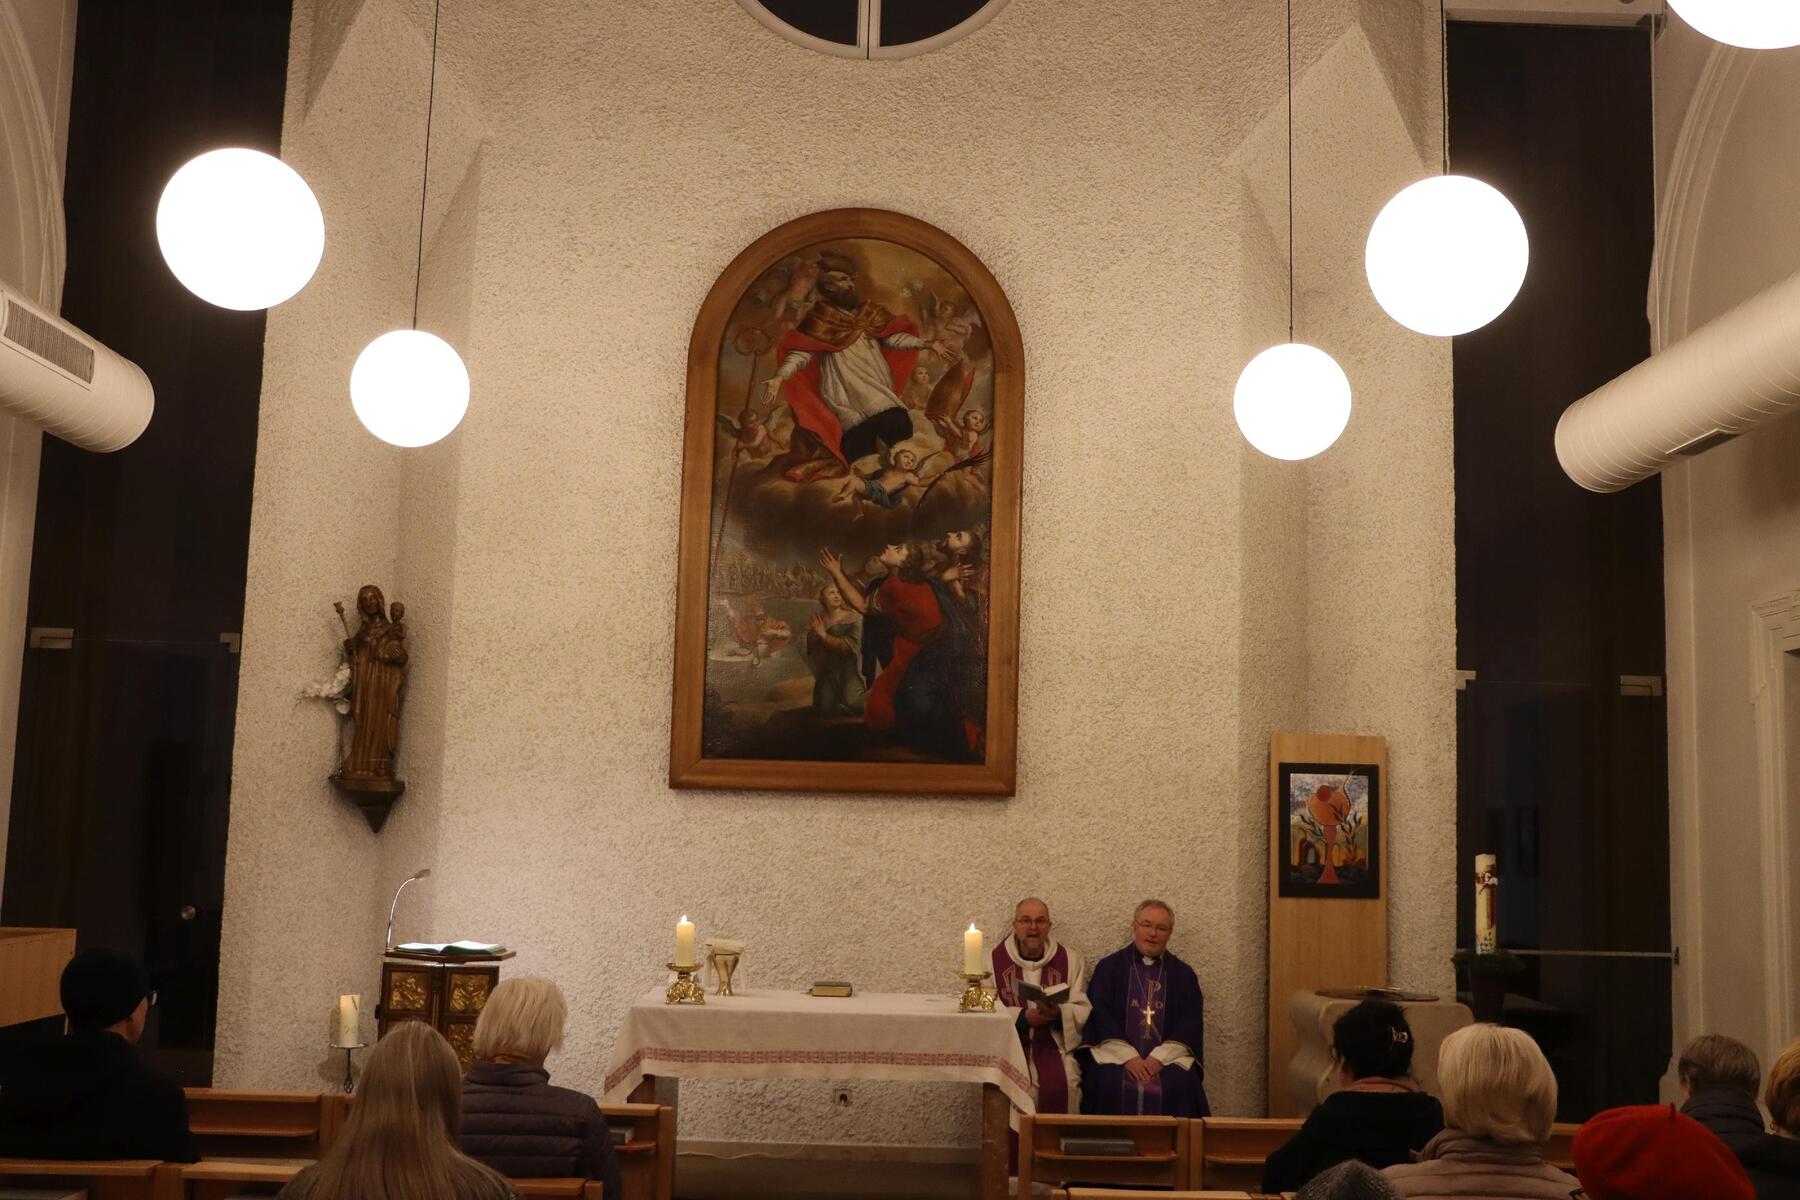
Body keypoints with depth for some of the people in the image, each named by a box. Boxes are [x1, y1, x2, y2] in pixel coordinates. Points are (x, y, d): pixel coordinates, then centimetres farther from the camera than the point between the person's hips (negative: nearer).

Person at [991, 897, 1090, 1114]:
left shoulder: (1070, 960, 9)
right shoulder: (994, 960, 4)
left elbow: (1082, 1010, 4)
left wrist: (1058, 1013, -18)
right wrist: (1023, 1017, -17)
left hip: (1055, 1044, 1)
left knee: (1063, 1084, -27)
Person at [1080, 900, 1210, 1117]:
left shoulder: (1183, 975, 13)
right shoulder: (1108, 967, 9)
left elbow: (1190, 1024, 4)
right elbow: (1101, 1017, 0)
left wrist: (1158, 1058, -11)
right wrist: (1129, 1057, -12)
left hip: (1168, 1057, 1)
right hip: (1116, 1056, -1)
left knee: (1181, 1087, -27)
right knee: (1109, 1084, -29)